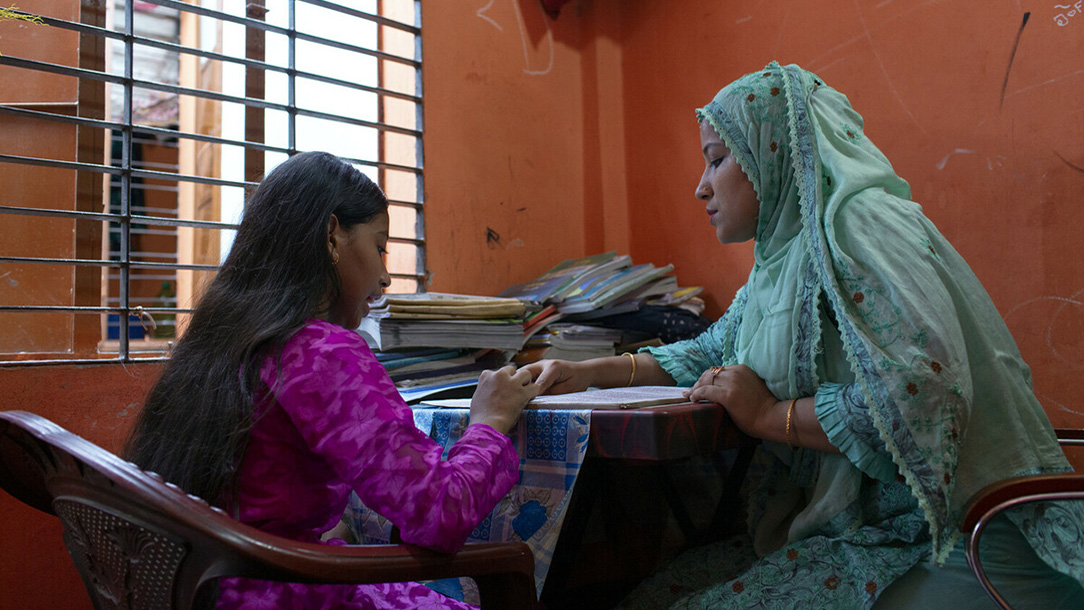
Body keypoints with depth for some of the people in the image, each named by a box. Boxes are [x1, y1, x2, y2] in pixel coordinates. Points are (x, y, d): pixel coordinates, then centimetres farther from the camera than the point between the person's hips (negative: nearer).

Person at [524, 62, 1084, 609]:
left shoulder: (859, 221, -17)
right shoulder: (784, 256, 10)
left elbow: (922, 391, -28)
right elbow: (715, 352, 22)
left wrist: (770, 415, -16)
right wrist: (591, 372, 12)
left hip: (949, 545, -8)